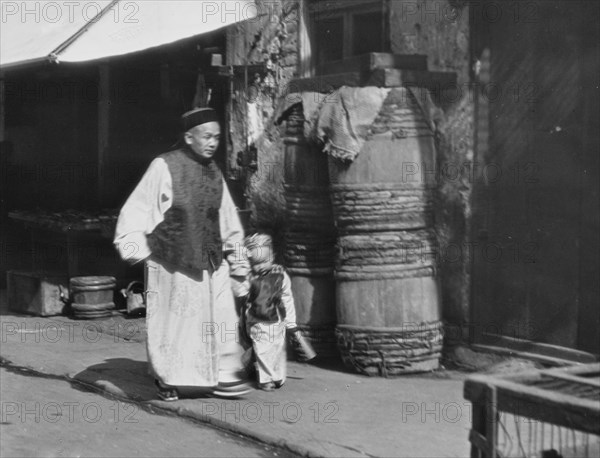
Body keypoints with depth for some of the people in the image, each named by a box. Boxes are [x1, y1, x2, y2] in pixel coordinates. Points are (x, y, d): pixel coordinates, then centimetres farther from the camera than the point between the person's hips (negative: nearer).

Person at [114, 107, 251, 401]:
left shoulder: (214, 173, 9)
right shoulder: (164, 167, -8)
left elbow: (228, 222, 17)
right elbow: (137, 209, -8)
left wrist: (237, 260, 17)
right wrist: (133, 245, -15)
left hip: (211, 262, 5)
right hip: (172, 261, -5)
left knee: (222, 317, -3)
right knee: (172, 320, 5)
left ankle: (222, 376, 4)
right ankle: (165, 379, 20)